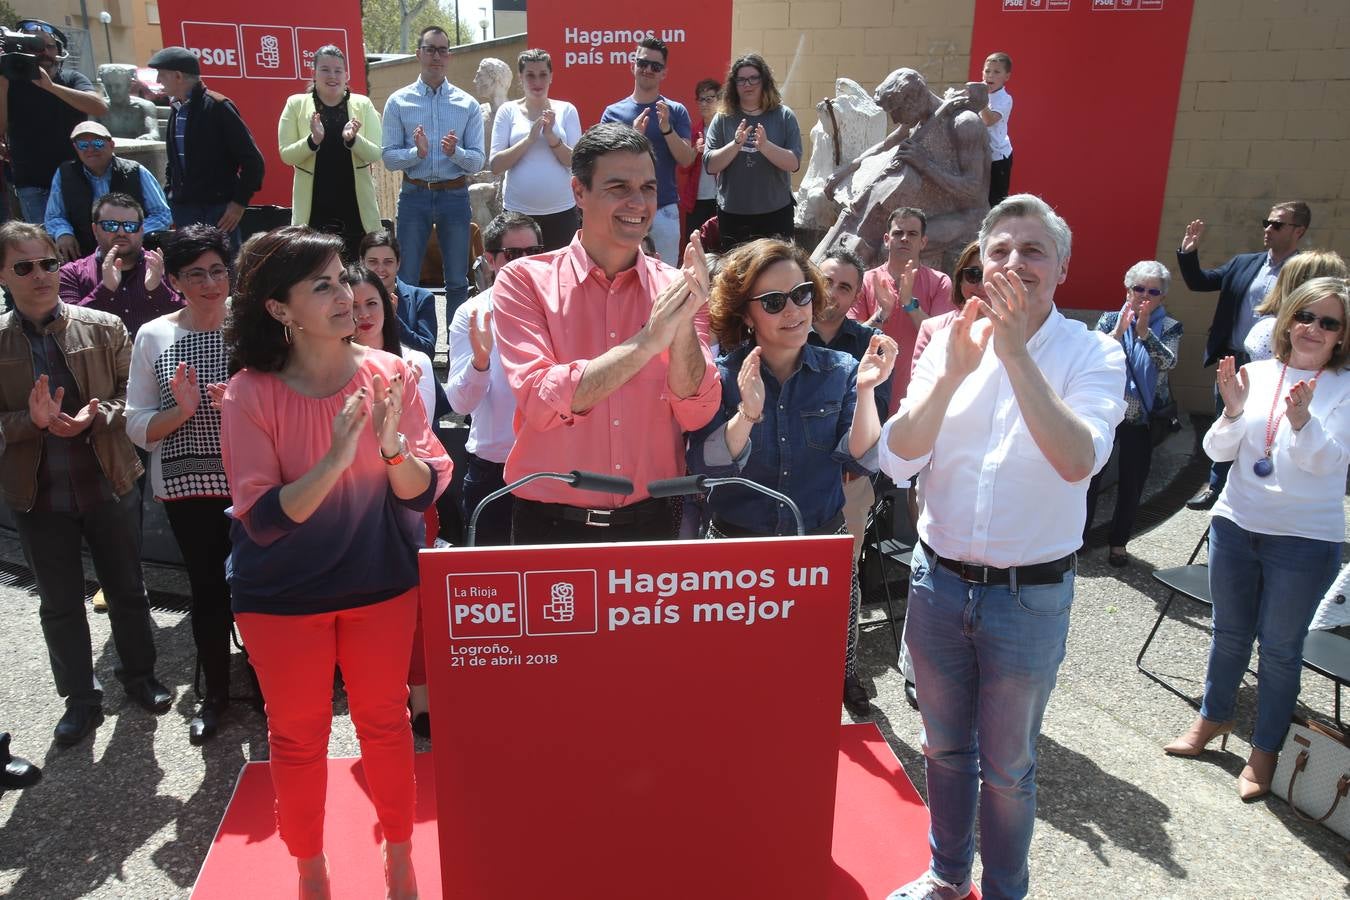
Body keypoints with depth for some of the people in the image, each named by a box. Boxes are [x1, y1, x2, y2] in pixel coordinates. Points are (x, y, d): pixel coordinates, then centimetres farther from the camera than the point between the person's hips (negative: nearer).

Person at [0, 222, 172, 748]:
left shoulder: (103, 327, -5)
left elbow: (132, 391, -1)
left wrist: (98, 416, -20)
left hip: (109, 482, 0)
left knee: (126, 589, 14)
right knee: (59, 603, 12)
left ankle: (139, 676, 35)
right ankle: (80, 700, 29)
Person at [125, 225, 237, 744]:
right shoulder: (153, 337, 2)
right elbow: (138, 428, 1)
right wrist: (181, 411, -17)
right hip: (187, 487, 1)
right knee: (207, 588, 11)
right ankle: (215, 692, 31)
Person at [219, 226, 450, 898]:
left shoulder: (387, 374, -10)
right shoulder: (250, 394, -15)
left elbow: (425, 490, -10)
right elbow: (262, 519, -19)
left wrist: (393, 448, -30)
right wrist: (335, 461, -32)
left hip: (382, 584, 1)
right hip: (282, 596, -1)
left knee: (385, 719, 15)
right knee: (297, 734, 15)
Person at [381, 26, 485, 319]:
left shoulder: (468, 104, 4)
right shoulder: (398, 101, 2)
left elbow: (477, 162, -1)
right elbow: (389, 158, -2)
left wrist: (455, 152, -20)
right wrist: (417, 152, -20)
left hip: (455, 196, 1)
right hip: (414, 196, -1)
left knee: (457, 282, 9)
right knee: (406, 282, 4)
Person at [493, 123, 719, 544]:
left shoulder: (675, 288, 0)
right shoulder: (524, 280, -6)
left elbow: (696, 414, -8)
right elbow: (542, 403, -18)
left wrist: (683, 327, -24)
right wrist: (648, 341, -25)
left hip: (651, 522, 2)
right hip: (551, 525, -2)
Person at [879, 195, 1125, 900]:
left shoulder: (1092, 353, -8)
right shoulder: (949, 343, 0)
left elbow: (1079, 459, -26)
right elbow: (898, 460, -10)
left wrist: (1015, 352, -28)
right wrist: (953, 373, -22)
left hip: (1031, 595, -3)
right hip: (939, 581, 3)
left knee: (1007, 767, 14)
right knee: (944, 747, 21)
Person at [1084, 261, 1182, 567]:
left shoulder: (1169, 328, 1)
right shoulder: (1110, 320, 1)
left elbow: (1167, 362, -16)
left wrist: (1144, 331, -27)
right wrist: (1118, 331, -25)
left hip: (1141, 419, 1)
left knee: (1132, 483, 9)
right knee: (1089, 475, 4)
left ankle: (1118, 542, 24)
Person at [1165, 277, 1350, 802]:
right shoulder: (1257, 374, 1)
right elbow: (1218, 451, 0)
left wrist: (1303, 420, -34)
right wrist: (1233, 410, -18)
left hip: (1305, 540, -3)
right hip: (1236, 523, 3)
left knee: (1280, 646, 7)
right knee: (1229, 632, 18)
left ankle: (1265, 750, 23)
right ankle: (1213, 718, 38)